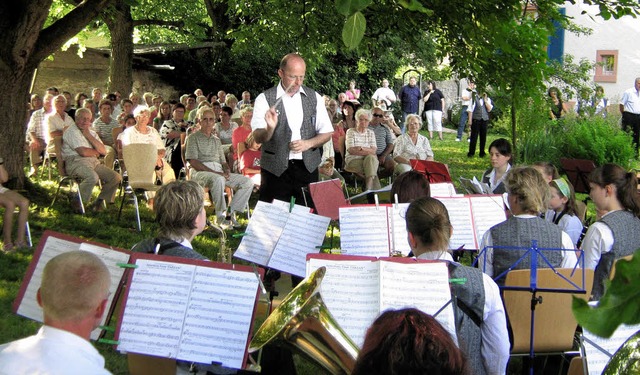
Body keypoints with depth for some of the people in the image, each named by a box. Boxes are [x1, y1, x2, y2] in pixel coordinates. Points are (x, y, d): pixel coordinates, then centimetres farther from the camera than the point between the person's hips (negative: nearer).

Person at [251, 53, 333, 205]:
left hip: (308, 168, 3)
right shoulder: (265, 99, -3)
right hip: (276, 170, -3)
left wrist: (308, 143, -10)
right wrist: (270, 128, -33)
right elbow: (258, 137, -11)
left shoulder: (314, 98, 7)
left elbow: (327, 133, 9)